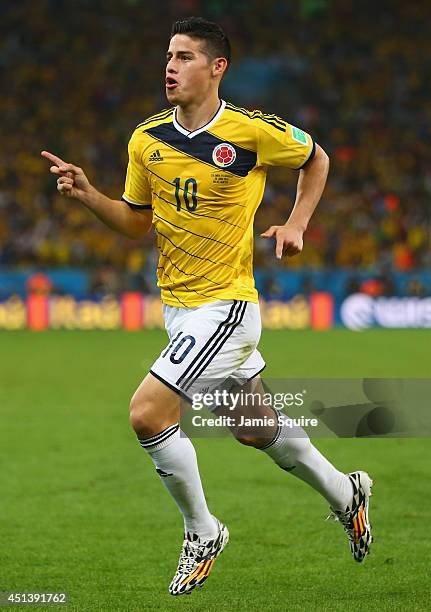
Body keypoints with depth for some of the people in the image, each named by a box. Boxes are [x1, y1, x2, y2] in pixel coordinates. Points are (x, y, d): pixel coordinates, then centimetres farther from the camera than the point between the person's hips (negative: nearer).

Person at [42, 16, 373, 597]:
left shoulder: (254, 131, -13)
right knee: (255, 428, 20)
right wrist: (86, 194, -4)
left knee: (147, 412, -19)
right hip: (177, 305, 7)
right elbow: (137, 222, 11)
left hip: (226, 304, -7)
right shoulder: (147, 139, 1)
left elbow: (316, 158, 6)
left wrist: (295, 224, -4)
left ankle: (202, 532, 1)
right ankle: (345, 493, 44)